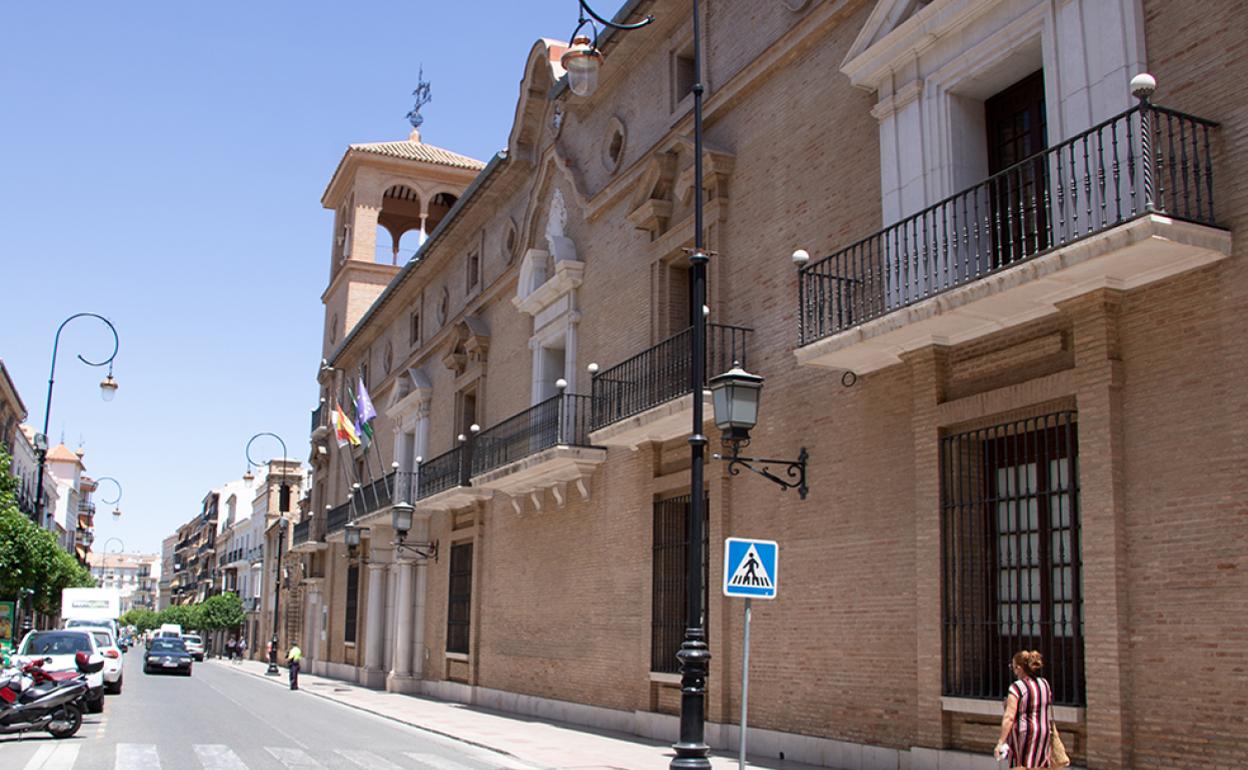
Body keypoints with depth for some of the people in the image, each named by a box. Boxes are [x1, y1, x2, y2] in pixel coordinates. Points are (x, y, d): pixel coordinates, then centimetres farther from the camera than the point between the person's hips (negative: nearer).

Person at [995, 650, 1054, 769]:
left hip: (1022, 734, -6)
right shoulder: (1045, 684, 6)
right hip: (1043, 733, 6)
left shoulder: (1017, 687, -15)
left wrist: (1001, 742, -16)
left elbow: (1009, 717, -19)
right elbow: (1049, 711, 14)